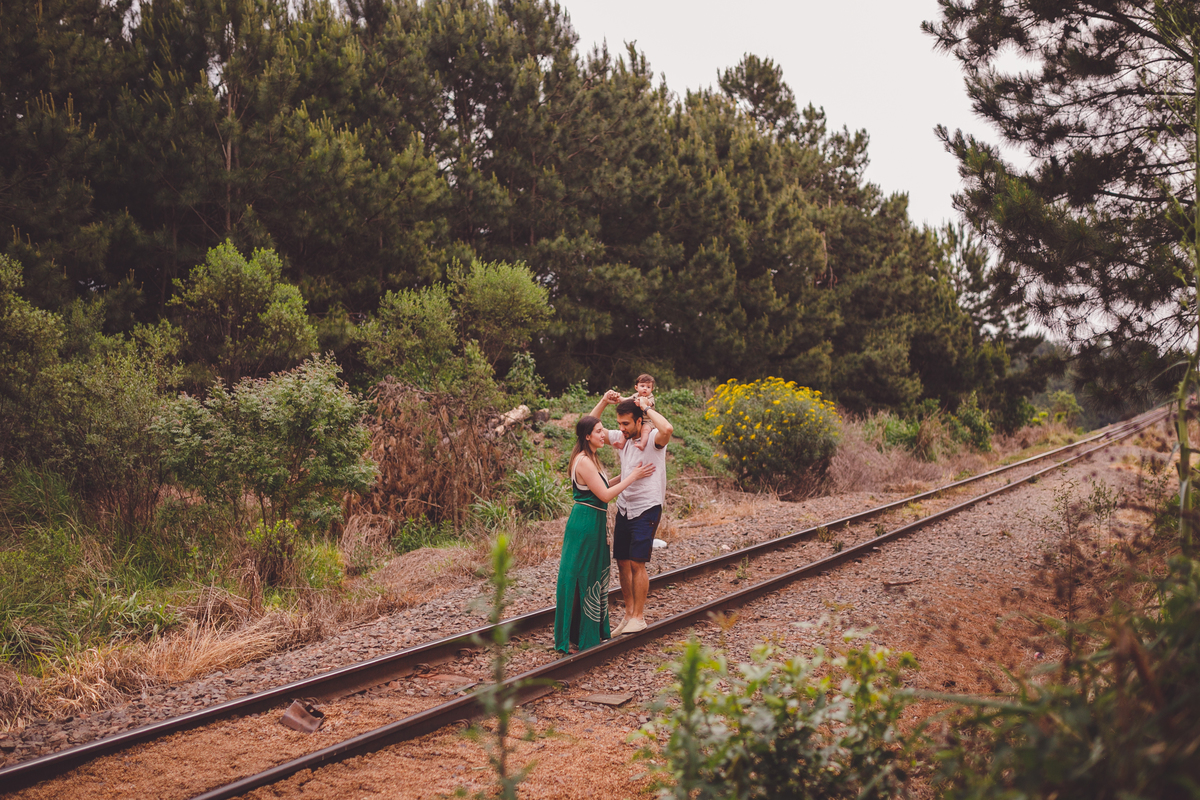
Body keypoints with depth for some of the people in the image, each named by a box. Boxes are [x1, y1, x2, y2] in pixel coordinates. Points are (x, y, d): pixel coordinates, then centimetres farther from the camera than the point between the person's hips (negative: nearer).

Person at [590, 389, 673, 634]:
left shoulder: (653, 438, -13)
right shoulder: (623, 438, 7)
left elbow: (667, 429, -37)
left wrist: (646, 407, -24)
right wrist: (604, 402, -1)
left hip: (647, 508, -7)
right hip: (624, 508, 7)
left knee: (637, 564, -7)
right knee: (623, 562, 9)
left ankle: (639, 618, 2)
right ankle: (629, 613, 20)